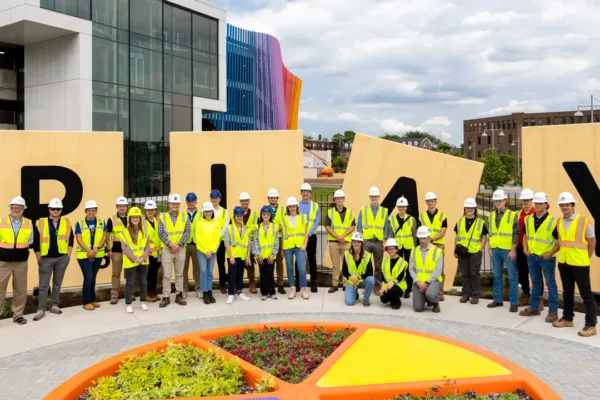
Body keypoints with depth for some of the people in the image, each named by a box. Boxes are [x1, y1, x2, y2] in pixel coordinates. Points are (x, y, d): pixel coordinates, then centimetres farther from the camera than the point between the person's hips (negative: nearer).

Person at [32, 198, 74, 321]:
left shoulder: (67, 222, 4)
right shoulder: (40, 223, -1)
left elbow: (71, 239, 8)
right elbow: (35, 241, 1)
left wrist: (68, 255, 2)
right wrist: (38, 258, -1)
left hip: (62, 258, 2)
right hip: (46, 259, -2)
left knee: (57, 283, 11)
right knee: (43, 285, 0)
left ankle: (54, 306, 23)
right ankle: (41, 309, 7)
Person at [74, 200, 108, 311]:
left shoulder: (102, 222, 6)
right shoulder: (79, 224, -1)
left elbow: (105, 237, 1)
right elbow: (79, 239, -7)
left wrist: (97, 248, -15)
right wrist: (89, 250, -19)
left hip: (98, 255, 3)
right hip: (84, 255, -3)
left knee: (93, 278, 12)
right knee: (88, 277, -9)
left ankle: (92, 299, 23)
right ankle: (86, 302, 2)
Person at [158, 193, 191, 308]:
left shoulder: (184, 216, 4)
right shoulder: (163, 217, 0)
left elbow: (187, 231, -3)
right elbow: (161, 233, -6)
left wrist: (179, 244, -13)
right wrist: (170, 244, -16)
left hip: (181, 249, 2)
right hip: (167, 249, -2)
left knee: (179, 273, 9)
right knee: (166, 274, 0)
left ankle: (179, 295, 17)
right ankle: (166, 297, 6)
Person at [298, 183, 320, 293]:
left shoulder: (315, 206, 3)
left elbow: (317, 222, -3)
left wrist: (309, 234, -13)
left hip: (311, 236, 0)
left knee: (312, 259, 4)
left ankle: (313, 283, 10)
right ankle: (297, 282, 12)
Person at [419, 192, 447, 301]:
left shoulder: (442, 216, 4)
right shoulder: (422, 216, 10)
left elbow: (443, 232, -4)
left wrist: (432, 238, -16)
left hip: (439, 245, -2)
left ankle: (440, 292, 3)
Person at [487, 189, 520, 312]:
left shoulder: (512, 215, -5)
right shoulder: (492, 215, 11)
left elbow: (516, 233, -7)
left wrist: (513, 250, -12)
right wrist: (490, 248, 9)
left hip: (508, 250, -5)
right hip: (495, 250, 5)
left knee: (512, 277, 1)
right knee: (497, 276, 11)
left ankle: (514, 302, 6)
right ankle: (498, 300, 20)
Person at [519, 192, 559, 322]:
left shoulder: (552, 221, -12)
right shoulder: (528, 219, 5)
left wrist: (550, 253, -15)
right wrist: (525, 248, 6)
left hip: (547, 258, -6)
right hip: (532, 257, 6)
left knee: (551, 284, 3)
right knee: (535, 282, 16)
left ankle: (553, 312, 9)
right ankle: (534, 308, 26)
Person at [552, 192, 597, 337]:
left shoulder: (584, 221, -10)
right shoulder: (559, 222, 6)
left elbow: (592, 242, -4)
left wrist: (586, 258, -1)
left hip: (579, 263, -6)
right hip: (563, 263, 6)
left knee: (586, 294, -2)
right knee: (567, 292, 16)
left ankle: (591, 325, 4)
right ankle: (567, 318, 28)